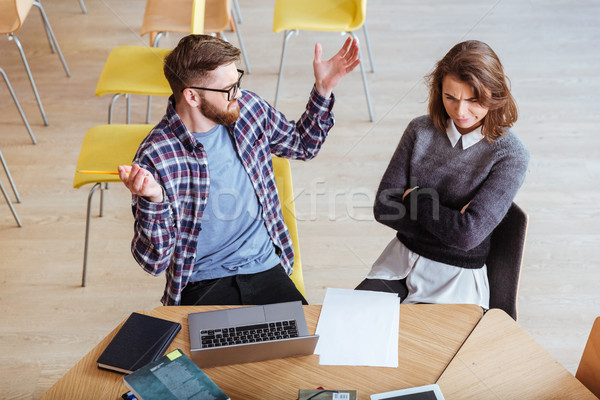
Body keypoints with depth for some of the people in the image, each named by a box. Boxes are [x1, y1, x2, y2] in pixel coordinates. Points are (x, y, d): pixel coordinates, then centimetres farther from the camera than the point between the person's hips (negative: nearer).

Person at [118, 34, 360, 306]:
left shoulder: (248, 108, -1)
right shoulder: (156, 157, -17)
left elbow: (303, 145, 20)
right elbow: (155, 261, -15)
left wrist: (323, 89, 6)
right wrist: (154, 200, -33)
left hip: (266, 267, 4)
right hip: (202, 287, -4)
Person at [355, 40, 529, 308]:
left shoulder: (511, 155, -12)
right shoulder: (421, 130, 1)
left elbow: (468, 235, -21)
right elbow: (383, 207, -4)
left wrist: (415, 197, -9)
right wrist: (449, 223, -14)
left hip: (456, 281, -3)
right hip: (400, 262, 4)